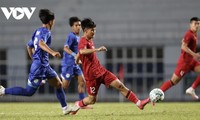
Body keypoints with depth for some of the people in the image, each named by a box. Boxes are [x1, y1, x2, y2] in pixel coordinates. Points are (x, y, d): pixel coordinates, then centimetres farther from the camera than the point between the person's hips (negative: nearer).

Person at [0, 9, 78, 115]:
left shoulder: (38, 31, 13)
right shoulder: (46, 32, -14)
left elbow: (29, 46, 23)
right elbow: (41, 43, -34)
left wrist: (34, 59, 32)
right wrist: (52, 52, -46)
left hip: (45, 66, 10)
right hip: (40, 66, -10)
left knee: (58, 84, 11)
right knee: (29, 92, -4)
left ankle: (65, 108, 15)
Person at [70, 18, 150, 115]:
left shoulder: (89, 41, 14)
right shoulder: (83, 41, -15)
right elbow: (82, 51, -41)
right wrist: (97, 49, -48)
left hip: (101, 71, 8)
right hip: (92, 75, -8)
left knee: (119, 85, -5)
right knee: (92, 100, 0)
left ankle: (139, 103, -9)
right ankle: (77, 105, 29)